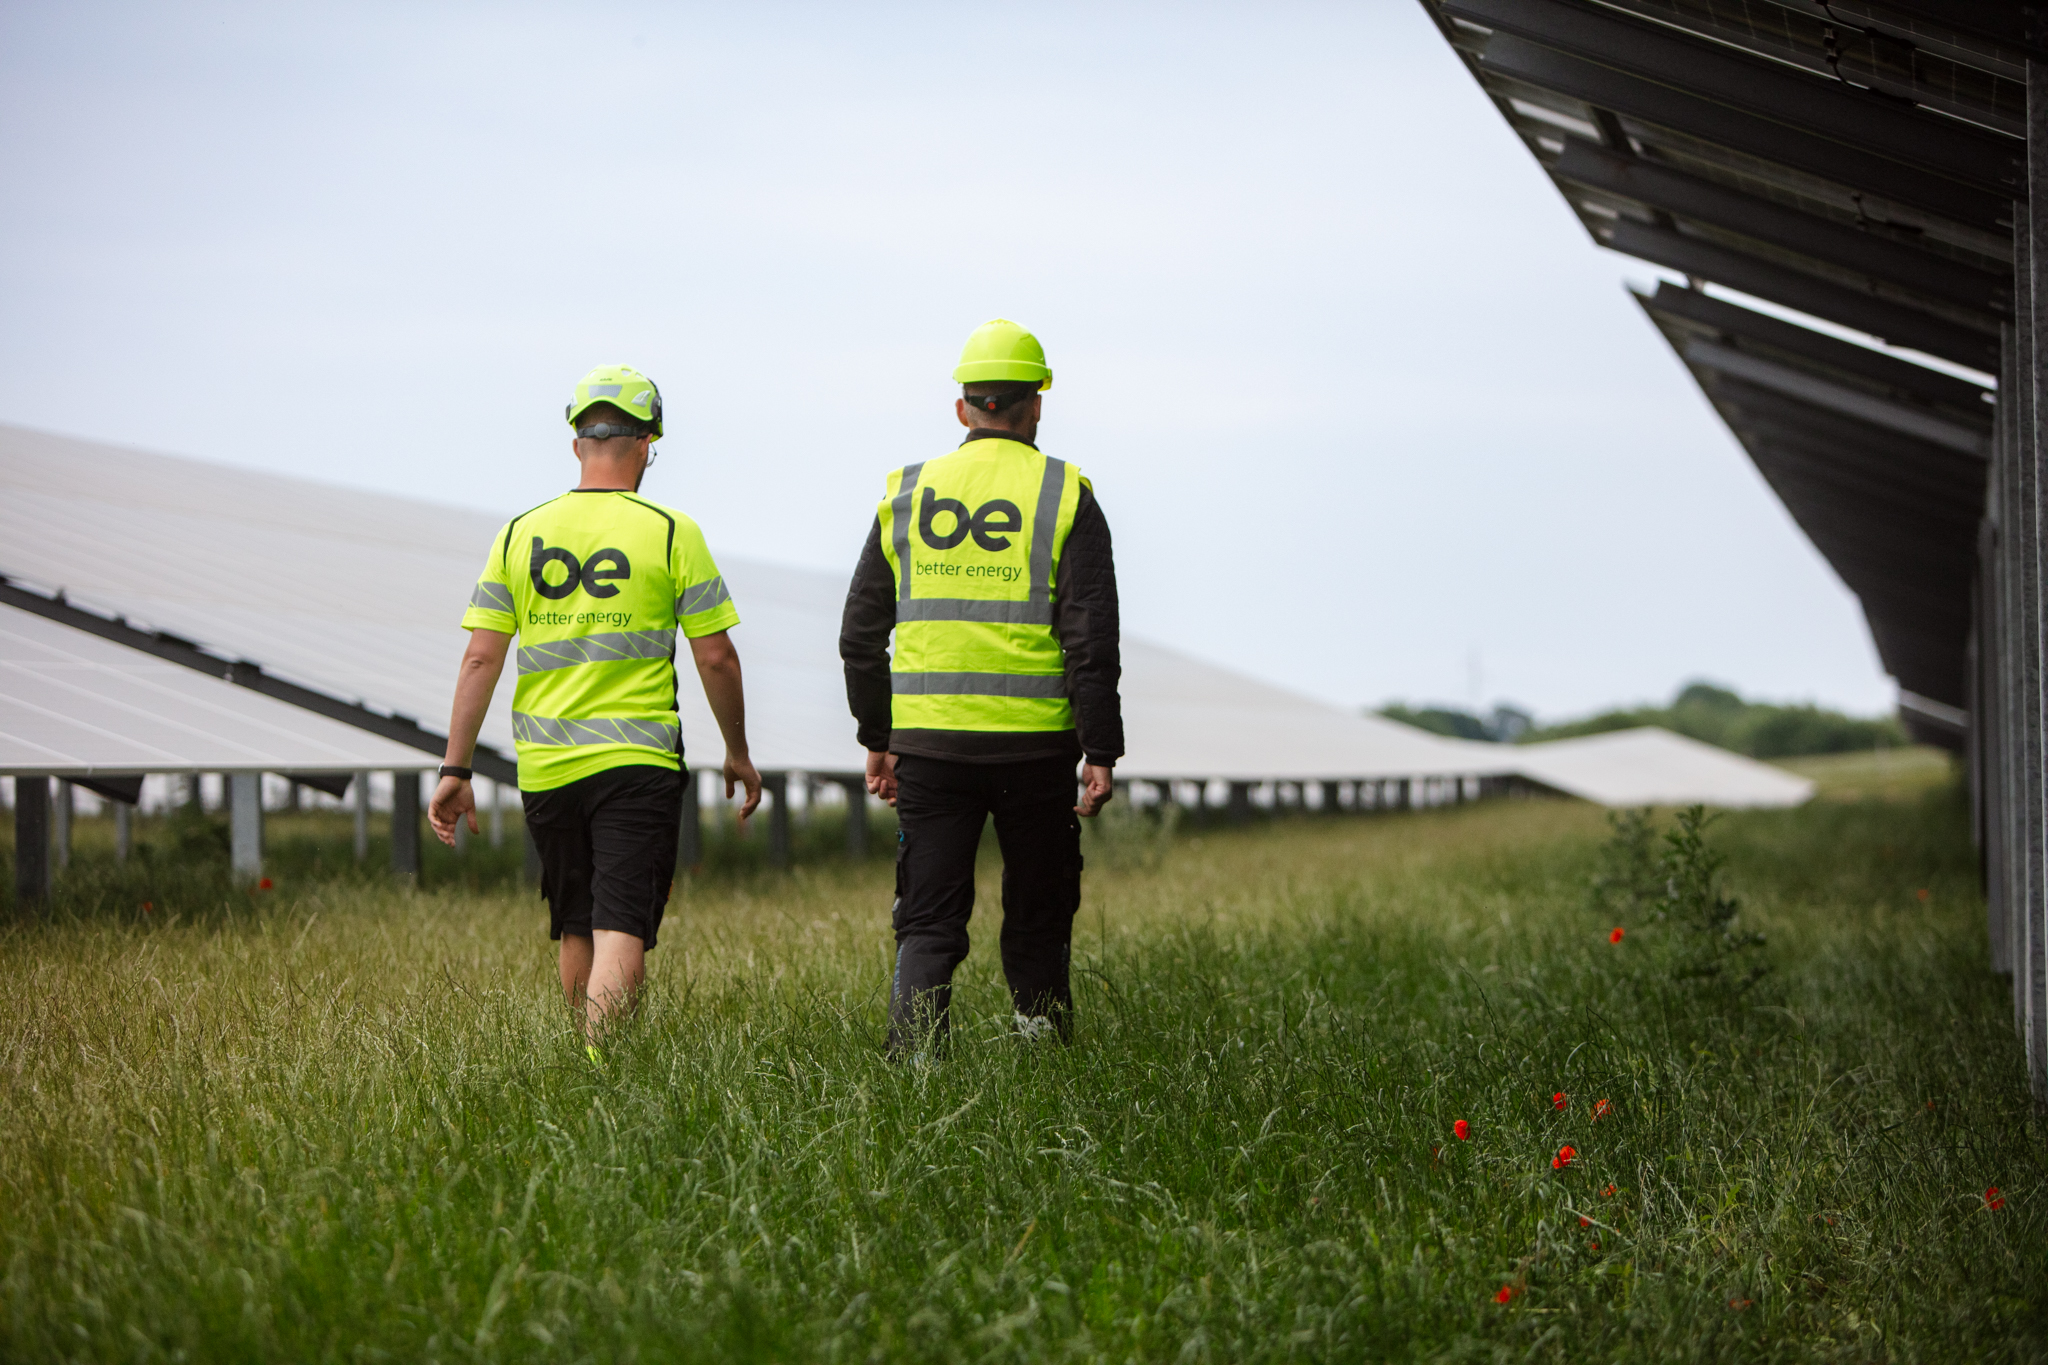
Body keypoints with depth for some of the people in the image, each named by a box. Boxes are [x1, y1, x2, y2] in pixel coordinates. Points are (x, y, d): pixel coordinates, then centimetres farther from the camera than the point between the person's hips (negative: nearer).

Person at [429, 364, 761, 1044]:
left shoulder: (520, 534, 5)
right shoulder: (670, 532, -3)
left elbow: (480, 660, 1)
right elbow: (715, 659, -2)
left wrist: (456, 770, 4)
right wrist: (738, 753, 11)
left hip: (545, 769, 4)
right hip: (637, 761, -4)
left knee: (575, 932, 17)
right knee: (622, 933, -8)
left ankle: (591, 1063, 29)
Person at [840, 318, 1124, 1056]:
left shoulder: (907, 493, 7)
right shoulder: (1064, 496, -2)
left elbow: (861, 635, 10)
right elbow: (1092, 639, -8)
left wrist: (876, 738, 18)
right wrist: (1100, 752, -5)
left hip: (928, 741, 2)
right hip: (1034, 742, -2)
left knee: (928, 922, 4)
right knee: (1037, 920, 12)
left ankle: (914, 1064, -11)